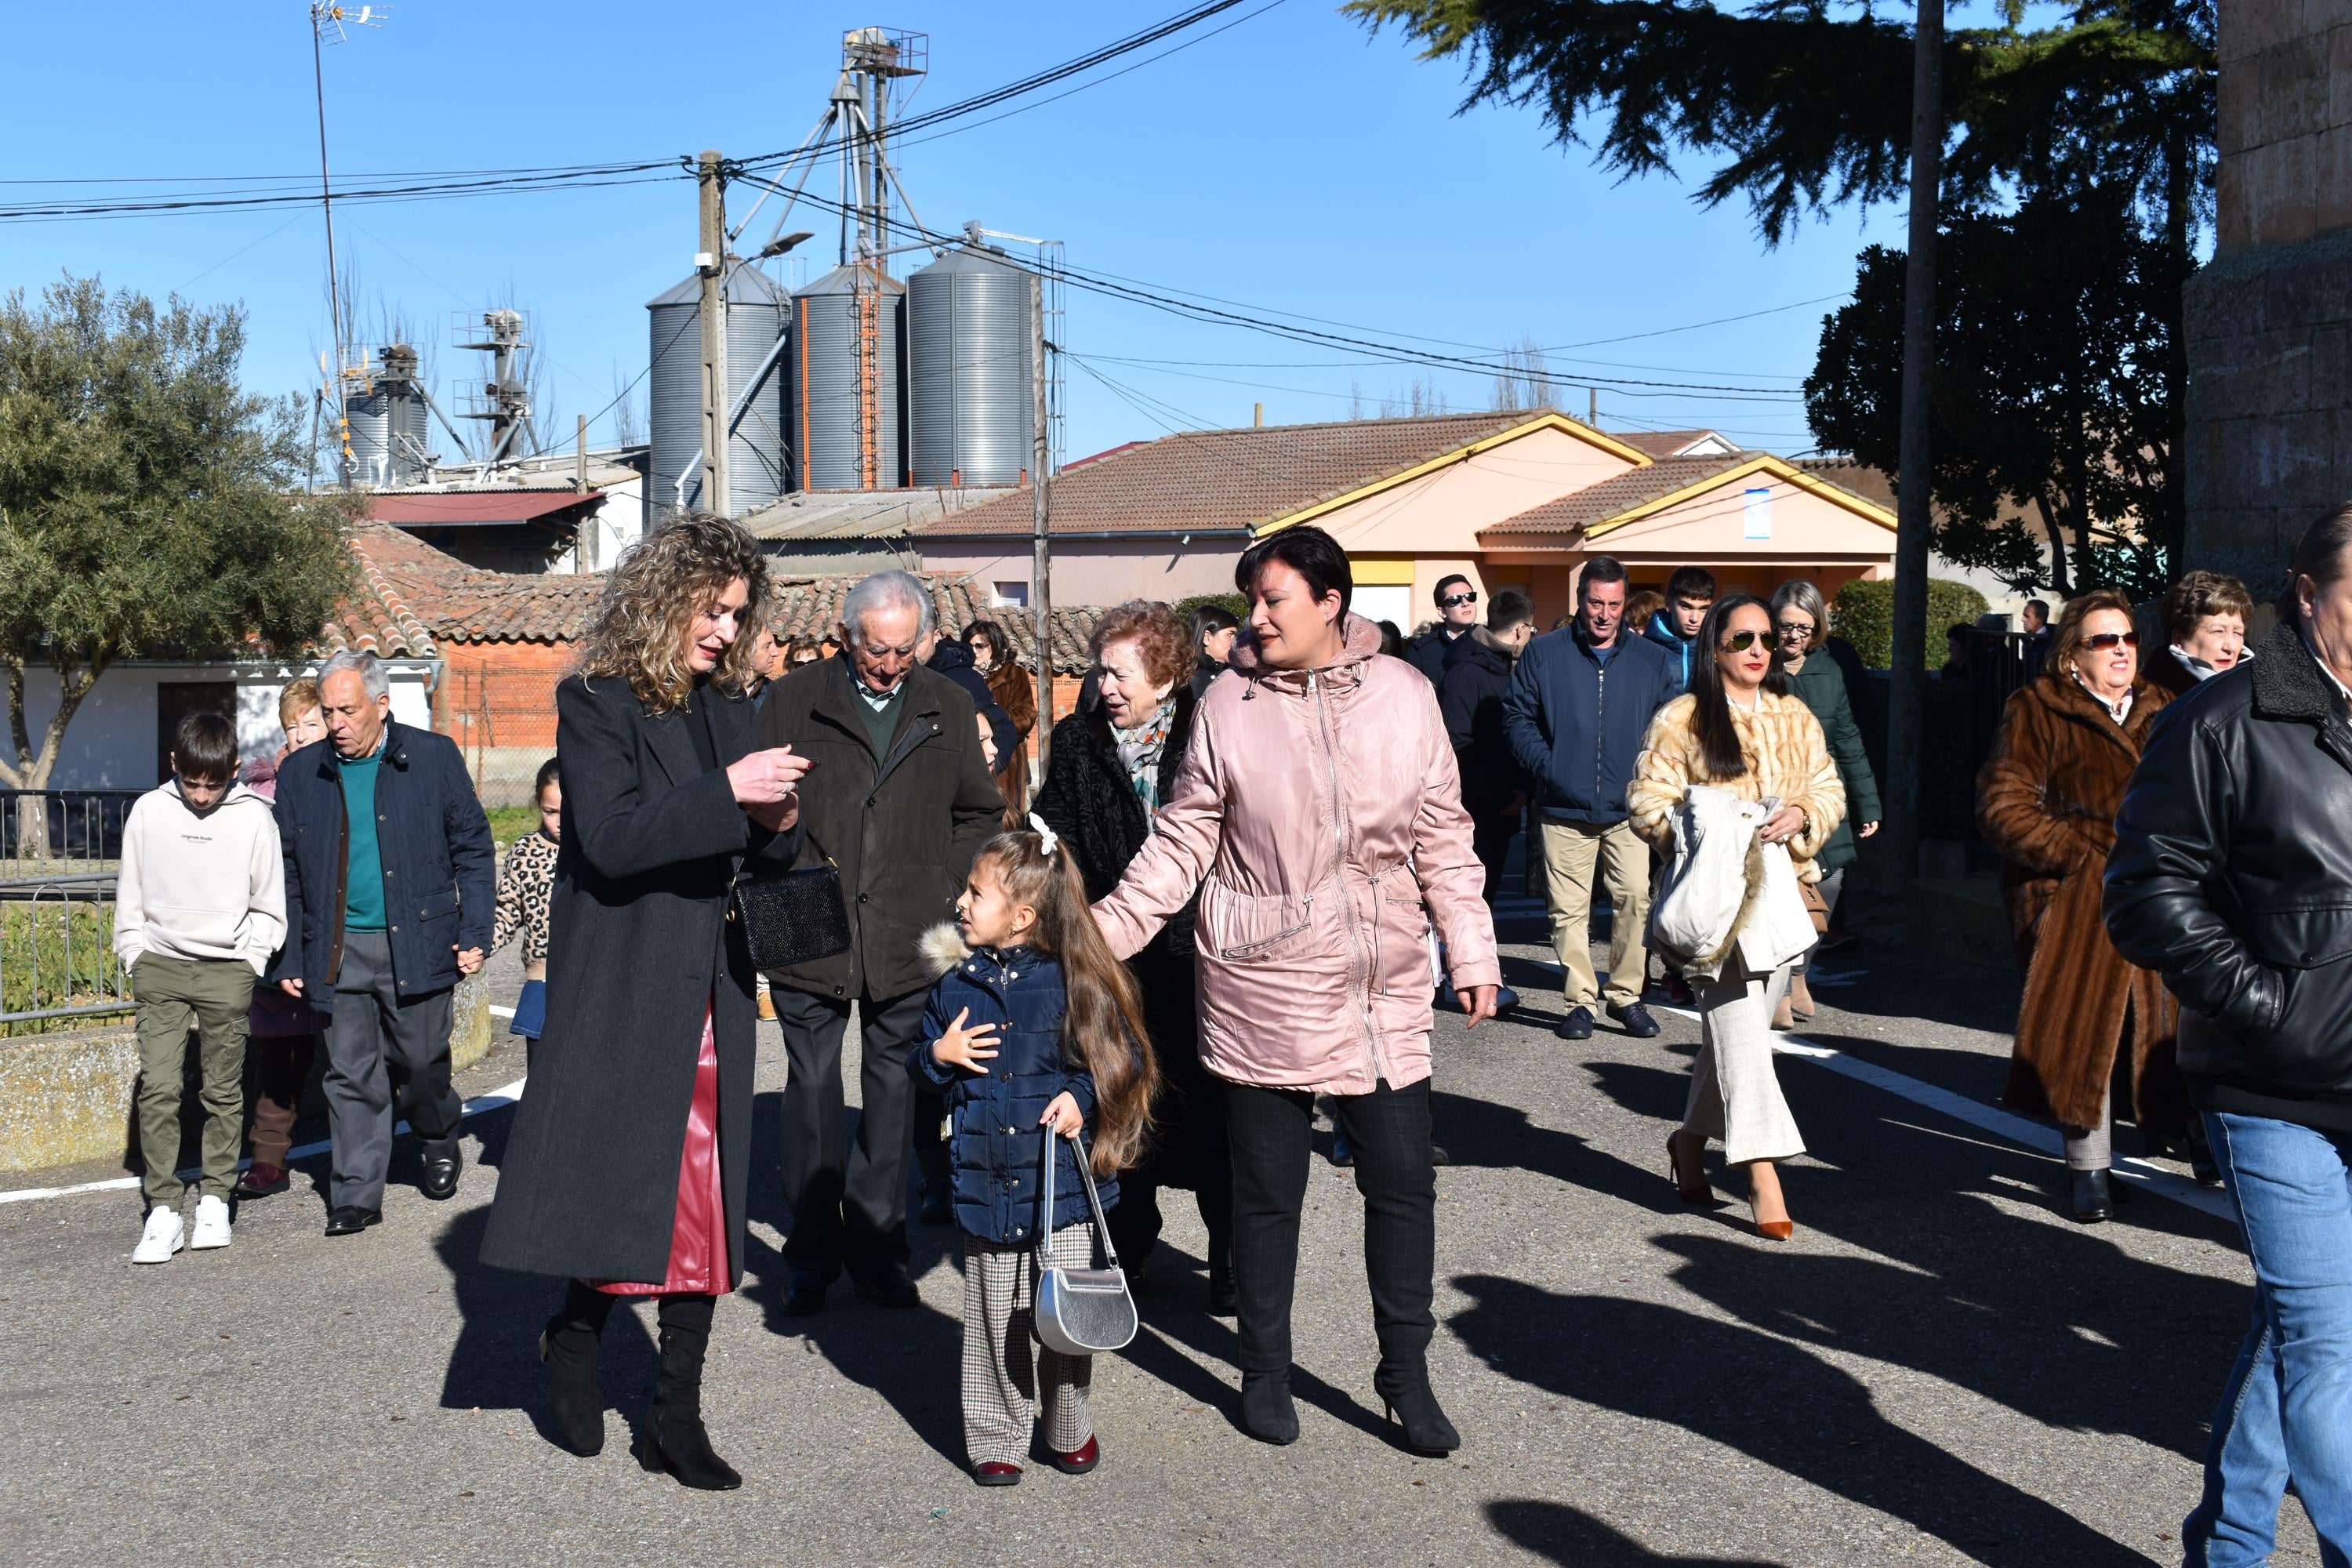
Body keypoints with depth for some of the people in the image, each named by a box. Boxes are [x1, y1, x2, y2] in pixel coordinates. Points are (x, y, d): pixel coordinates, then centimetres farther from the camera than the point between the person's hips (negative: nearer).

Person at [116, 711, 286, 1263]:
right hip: (160, 967, 1)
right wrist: (135, 959, 6)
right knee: (158, 1088, -6)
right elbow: (130, 895, 11)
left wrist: (250, 963, -1)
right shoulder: (148, 810, 3)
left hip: (226, 969, -1)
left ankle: (214, 1198, 18)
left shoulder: (254, 816, -2)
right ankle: (163, 1209, 0)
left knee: (223, 1091, 5)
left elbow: (268, 905, 5)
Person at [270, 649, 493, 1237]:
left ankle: (441, 1144, 35)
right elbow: (287, 875, 11)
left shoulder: (434, 757, 0)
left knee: (421, 1061, 6)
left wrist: (474, 933, -2)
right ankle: (356, 1194, 10)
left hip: (416, 945, -2)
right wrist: (289, 958, 7)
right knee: (350, 1074, 2)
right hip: (338, 951, 2)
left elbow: (473, 847, 4)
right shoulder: (300, 773, 6)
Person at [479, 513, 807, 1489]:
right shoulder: (596, 701, -6)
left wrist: (775, 824, -5)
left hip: (711, 991, 6)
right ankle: (573, 1343, 28)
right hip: (622, 990, -5)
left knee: (703, 1198, 6)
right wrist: (727, 792, -25)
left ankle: (676, 1416, 15)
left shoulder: (730, 703, 12)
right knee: (622, 1184, -1)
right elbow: (610, 837, -19)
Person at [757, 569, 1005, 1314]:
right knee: (812, 1090, 5)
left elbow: (981, 814, 14)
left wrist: (942, 889, 3)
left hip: (908, 941, 2)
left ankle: (876, 1245, 21)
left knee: (893, 1091, 9)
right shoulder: (793, 701, 1)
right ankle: (813, 1252, 18)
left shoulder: (948, 708, 7)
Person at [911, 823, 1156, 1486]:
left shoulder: (1074, 981, -7)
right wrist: (938, 1054, -7)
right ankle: (996, 1438, 24)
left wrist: (1081, 1097, -13)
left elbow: (1124, 1060, 2)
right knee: (993, 1317, 8)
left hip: (1062, 1177, -2)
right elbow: (922, 1063, 14)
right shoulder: (956, 982, 3)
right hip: (984, 1177, 2)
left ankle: (1070, 1429, 27)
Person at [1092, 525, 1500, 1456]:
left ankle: (1407, 1376, 23)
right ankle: (1265, 1372, 27)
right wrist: (1103, 931, -7)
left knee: (1403, 1184, 6)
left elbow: (1443, 836, 7)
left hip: (1385, 992, 2)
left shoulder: (1403, 695, 1)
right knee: (1267, 1193, 9)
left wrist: (1473, 953, 6)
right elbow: (1183, 845, 0)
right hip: (1263, 992, -1)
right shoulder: (1229, 705, -4)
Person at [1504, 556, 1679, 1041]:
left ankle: (1626, 995, 2)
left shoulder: (1653, 660, 10)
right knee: (1568, 909, 0)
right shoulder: (1544, 654, 6)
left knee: (1636, 897, -12)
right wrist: (1545, 765, -6)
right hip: (1563, 808, 0)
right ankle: (1579, 1000, 12)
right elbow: (1517, 716, 7)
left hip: (1629, 809, 0)